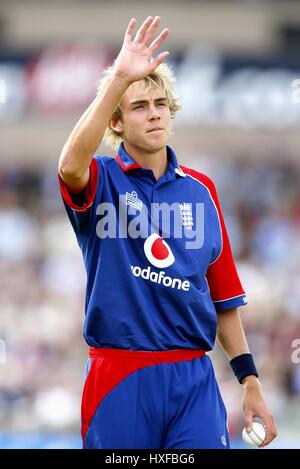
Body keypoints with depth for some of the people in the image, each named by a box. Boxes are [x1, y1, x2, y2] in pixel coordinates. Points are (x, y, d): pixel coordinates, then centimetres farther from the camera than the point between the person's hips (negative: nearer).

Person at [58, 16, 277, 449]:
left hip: (194, 380, 3)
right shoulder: (103, 181, 1)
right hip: (119, 378, -3)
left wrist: (250, 381, 9)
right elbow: (71, 165, -26)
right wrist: (121, 77, -35)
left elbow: (222, 298, 15)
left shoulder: (201, 190, 12)